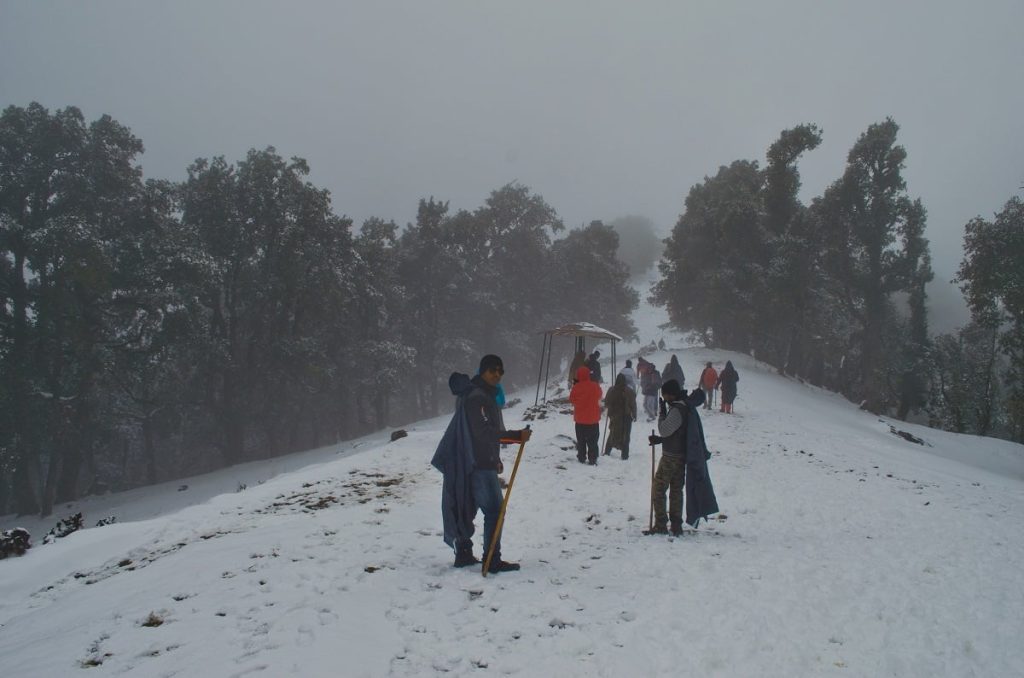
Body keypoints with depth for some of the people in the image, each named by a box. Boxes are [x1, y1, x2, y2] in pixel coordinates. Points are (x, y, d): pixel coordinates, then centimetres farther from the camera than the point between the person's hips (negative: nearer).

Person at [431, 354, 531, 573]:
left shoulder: (486, 395, 15)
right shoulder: (476, 397, -18)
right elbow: (484, 431, -26)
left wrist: (495, 459, 25)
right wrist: (516, 436, -30)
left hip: (481, 462, 10)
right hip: (479, 464, -10)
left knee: (467, 509, 15)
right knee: (494, 510, -8)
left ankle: (463, 554, 24)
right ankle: (493, 560, -4)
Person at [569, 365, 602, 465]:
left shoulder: (576, 387, -13)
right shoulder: (595, 387, -11)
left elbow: (571, 399, 1)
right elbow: (599, 397, 9)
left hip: (580, 419, 1)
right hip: (593, 419, -1)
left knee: (581, 440, 14)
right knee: (593, 441, 5)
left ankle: (581, 458, 18)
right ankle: (592, 459, 2)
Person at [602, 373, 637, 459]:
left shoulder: (611, 390, -7)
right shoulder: (630, 391, -11)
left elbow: (606, 403, 2)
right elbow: (633, 405, -8)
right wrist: (634, 415, 4)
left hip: (614, 417, 2)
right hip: (626, 417, -2)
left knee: (612, 434, 18)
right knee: (625, 436, 7)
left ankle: (607, 452, 18)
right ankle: (625, 455, 6)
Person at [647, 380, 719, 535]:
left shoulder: (677, 410, -20)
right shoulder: (686, 407, 11)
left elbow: (664, 429, -19)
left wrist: (662, 412, -7)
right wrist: (660, 439, 8)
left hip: (671, 457, -9)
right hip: (681, 456, 9)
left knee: (658, 489, -1)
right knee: (676, 490, 12)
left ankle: (660, 525, -1)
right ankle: (676, 526, 15)